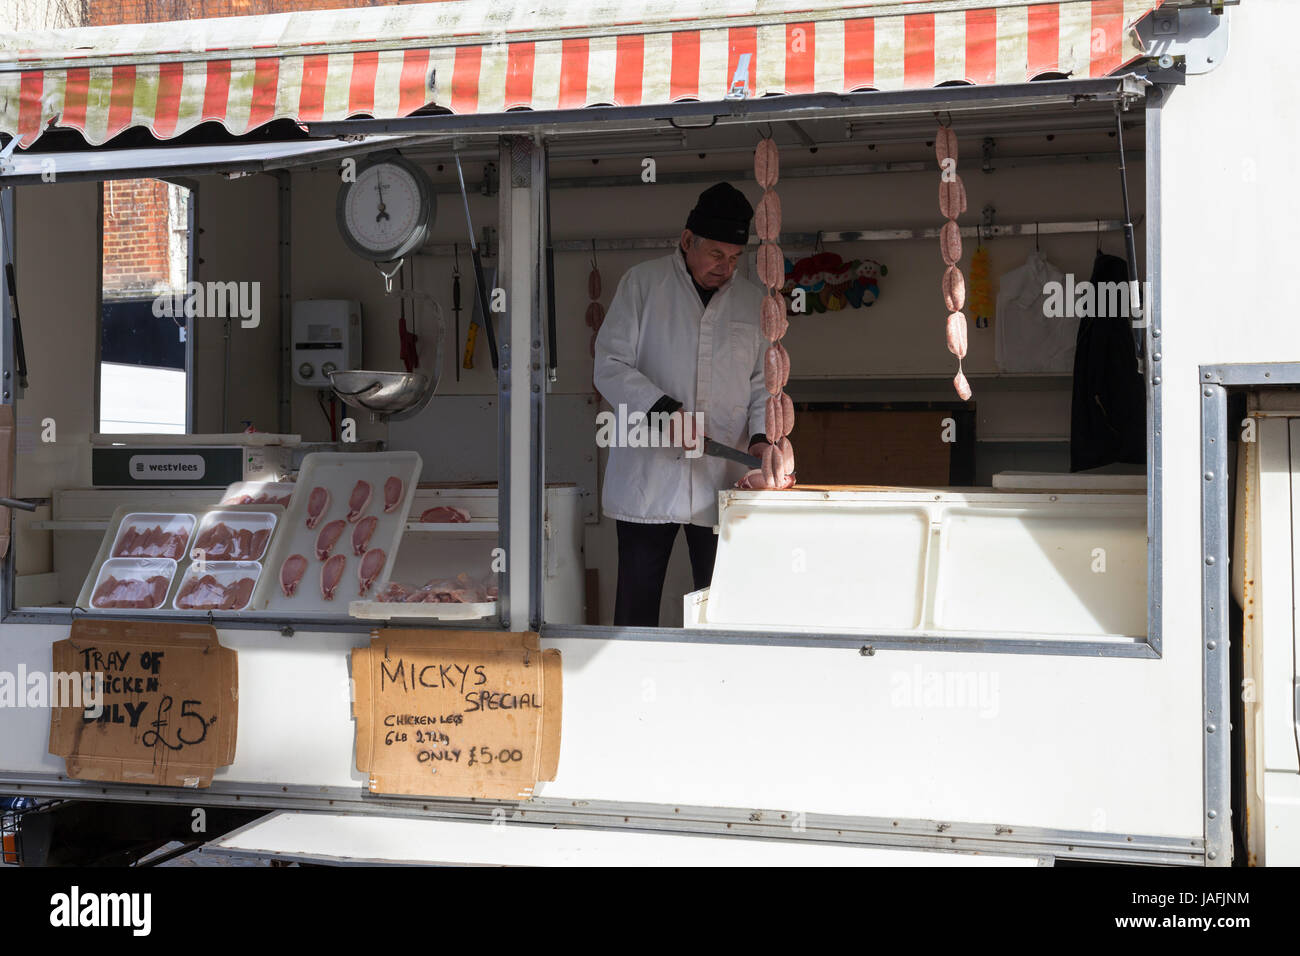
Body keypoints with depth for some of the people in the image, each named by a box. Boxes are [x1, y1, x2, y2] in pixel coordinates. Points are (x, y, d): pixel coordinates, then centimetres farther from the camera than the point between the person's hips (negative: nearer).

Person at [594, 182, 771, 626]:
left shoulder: (753, 301, 12)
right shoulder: (642, 283, 3)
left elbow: (764, 383, 15)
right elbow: (610, 366, -3)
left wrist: (760, 436, -4)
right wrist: (663, 410, -18)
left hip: (721, 485, 3)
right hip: (647, 479, -2)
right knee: (637, 604, 3)